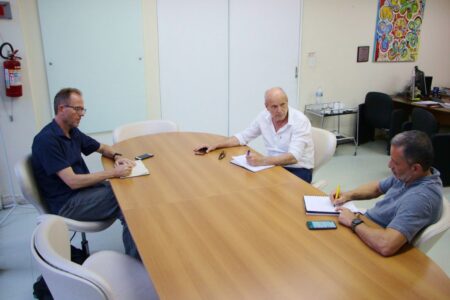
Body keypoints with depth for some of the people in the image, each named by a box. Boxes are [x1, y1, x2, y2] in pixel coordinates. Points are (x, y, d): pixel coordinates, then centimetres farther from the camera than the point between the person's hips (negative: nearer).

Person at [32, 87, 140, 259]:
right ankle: (135, 261, -4)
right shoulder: (47, 140, -19)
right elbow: (73, 181, -25)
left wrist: (117, 157, -2)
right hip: (67, 203, -8)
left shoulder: (72, 132, 7)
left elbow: (102, 148, 21)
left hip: (82, 188, 9)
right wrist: (114, 172, -25)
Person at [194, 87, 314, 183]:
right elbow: (243, 137, 8)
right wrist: (215, 145, -1)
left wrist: (262, 160, -41)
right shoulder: (264, 117, -3)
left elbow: (293, 157, -30)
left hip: (298, 170, -5)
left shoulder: (300, 120, -20)